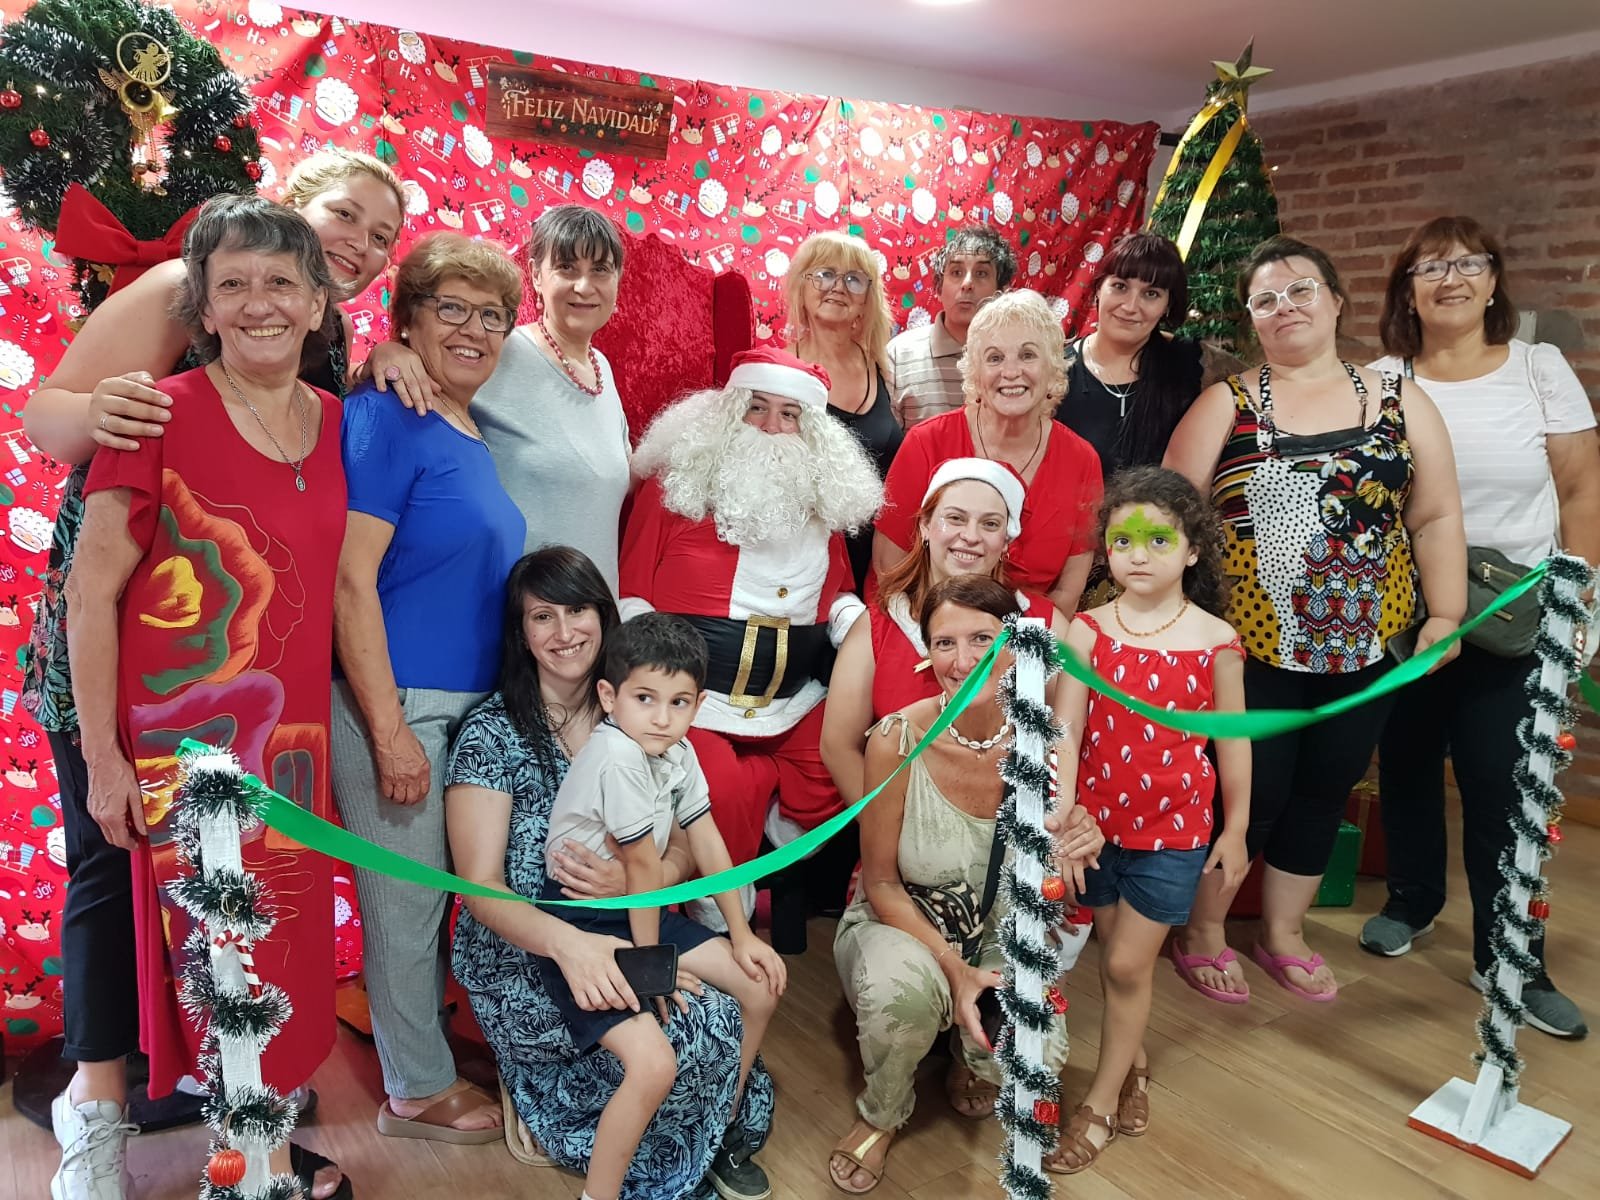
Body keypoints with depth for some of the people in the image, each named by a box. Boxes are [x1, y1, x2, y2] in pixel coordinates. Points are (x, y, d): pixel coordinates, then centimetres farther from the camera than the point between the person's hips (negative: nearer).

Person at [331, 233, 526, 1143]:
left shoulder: (471, 435, 11)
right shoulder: (384, 418, -13)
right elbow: (350, 580, -18)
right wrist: (391, 728, -20)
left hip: (468, 702, 8)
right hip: (398, 701, -8)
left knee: (438, 890, 18)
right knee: (409, 896, 5)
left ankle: (424, 1059, 36)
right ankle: (420, 1089, 24)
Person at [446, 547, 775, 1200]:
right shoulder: (492, 731, -7)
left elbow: (685, 849, 4)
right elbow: (480, 888, -11)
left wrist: (635, 880, -20)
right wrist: (567, 942, -31)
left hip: (629, 930, 4)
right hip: (522, 954, -4)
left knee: (721, 1013, -27)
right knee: (701, 1026, -28)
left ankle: (722, 1143, 4)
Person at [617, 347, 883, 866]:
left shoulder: (821, 499, 12)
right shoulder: (673, 485, 1)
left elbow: (839, 594, 21)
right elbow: (633, 593, 1)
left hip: (795, 705, 5)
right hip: (694, 702, -4)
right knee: (718, 797, -27)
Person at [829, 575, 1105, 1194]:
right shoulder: (898, 740, -22)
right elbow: (881, 881, -11)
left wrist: (1072, 854, -24)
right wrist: (952, 966, -23)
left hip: (996, 933, 2)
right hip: (900, 924, -2)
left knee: (1035, 1059, -24)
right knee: (902, 984, -35)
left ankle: (969, 1061, 16)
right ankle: (881, 1115, 1)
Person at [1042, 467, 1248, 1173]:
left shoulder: (1215, 640, -8)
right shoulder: (1089, 631, -7)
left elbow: (1232, 741, 1)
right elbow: (1066, 731, -13)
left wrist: (1235, 831, 6)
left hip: (1175, 829, -1)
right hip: (1097, 821, 2)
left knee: (1128, 964, 4)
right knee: (1113, 954, 16)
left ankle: (1102, 1101, 22)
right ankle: (1134, 1063, 40)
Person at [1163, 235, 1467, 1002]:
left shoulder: (1398, 400, 5)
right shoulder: (1225, 405, -1)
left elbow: (1437, 515, 6)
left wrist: (1446, 614, 0)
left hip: (1364, 643, 3)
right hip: (1252, 642, -3)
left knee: (1325, 789, 14)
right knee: (1249, 790, 3)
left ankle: (1282, 934, 34)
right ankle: (1202, 931, 27)